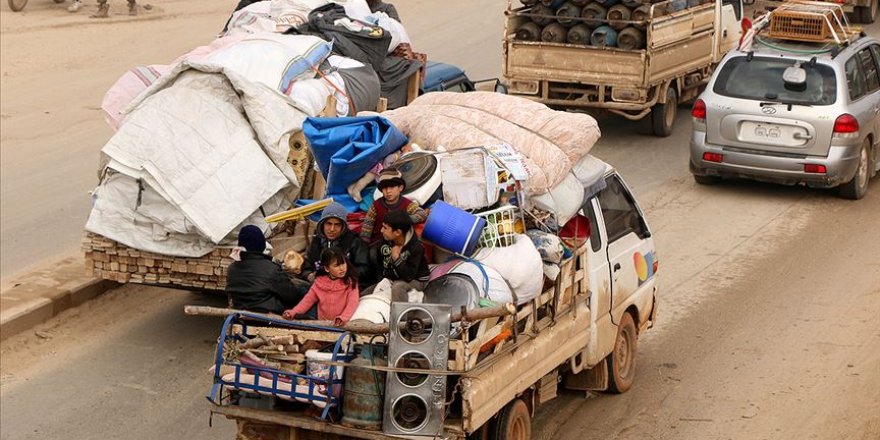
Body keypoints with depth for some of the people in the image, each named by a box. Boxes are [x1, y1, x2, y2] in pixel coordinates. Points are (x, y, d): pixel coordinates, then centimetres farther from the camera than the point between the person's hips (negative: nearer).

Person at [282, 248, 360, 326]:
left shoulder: (350, 282, 0)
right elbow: (308, 300, 14)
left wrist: (343, 318, -27)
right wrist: (293, 312, 0)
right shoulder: (320, 282, 8)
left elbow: (352, 303, -10)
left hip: (340, 325, -3)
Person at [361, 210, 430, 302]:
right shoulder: (385, 241, -10)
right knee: (362, 296, 1)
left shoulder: (416, 247, -25)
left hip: (415, 281, -6)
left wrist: (396, 258, -34)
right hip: (389, 279, 6)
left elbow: (408, 276, -30)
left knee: (398, 286, -40)